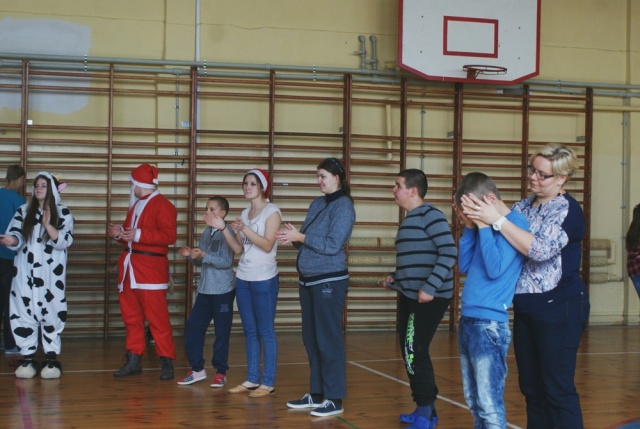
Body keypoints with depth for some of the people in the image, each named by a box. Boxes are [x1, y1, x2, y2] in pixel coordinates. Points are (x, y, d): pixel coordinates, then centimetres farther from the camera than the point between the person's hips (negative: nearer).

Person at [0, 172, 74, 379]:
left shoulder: (63, 212, 0)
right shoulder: (23, 211, 8)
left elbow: (64, 241, -9)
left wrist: (48, 225, -23)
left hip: (50, 274, -2)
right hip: (25, 273, 2)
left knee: (51, 313, -1)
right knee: (23, 312, 1)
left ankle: (52, 360, 7)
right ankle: (27, 359, 9)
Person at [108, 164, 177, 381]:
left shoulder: (162, 205, -8)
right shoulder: (135, 205, 21)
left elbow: (169, 236, -19)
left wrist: (138, 235, -22)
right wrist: (120, 233, 6)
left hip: (151, 268, -9)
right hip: (129, 267, 9)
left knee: (157, 318, -7)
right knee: (131, 316, 10)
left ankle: (166, 362, -1)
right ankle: (133, 360, 17)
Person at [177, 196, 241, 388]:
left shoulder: (226, 233, -11)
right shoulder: (206, 232, 10)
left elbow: (227, 262, -21)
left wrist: (204, 255, -26)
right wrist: (191, 255, -2)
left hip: (223, 291, -7)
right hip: (204, 289, 7)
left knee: (222, 331, 2)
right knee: (193, 327, 6)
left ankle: (220, 372, 14)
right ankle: (197, 369, 17)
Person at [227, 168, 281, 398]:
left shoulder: (272, 211, -6)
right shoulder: (246, 212, 14)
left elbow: (267, 245, -16)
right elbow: (239, 247, 13)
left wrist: (244, 229, -24)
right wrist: (225, 229, -2)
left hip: (264, 280, -7)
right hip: (242, 278, 7)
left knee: (265, 331, -4)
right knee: (249, 331, 10)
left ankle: (268, 383, 0)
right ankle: (252, 379, 15)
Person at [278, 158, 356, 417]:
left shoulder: (343, 206, -10)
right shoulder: (317, 204, 14)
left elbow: (333, 245, -18)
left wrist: (300, 237, -17)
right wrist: (294, 237, -6)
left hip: (329, 281, -8)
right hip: (308, 280, 8)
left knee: (328, 339, -4)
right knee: (311, 338, 12)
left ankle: (334, 399, 2)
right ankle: (316, 394, 21)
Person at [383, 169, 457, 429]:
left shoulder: (430, 215, -13)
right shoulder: (410, 218, 15)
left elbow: (449, 252, -22)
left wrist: (430, 288, -25)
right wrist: (396, 278, 13)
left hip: (429, 298, -10)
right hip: (410, 296, 10)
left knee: (415, 352, -9)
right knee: (409, 353, 12)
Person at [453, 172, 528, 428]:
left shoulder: (515, 223, -11)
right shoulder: (486, 226, 13)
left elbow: (495, 269, -21)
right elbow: (464, 266, 15)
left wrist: (483, 225, -15)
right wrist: (469, 227, 7)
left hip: (490, 323, -9)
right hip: (467, 320, 9)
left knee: (489, 403, -6)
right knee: (474, 401, 15)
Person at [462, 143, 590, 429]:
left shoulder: (568, 210, -11)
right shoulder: (523, 207, 11)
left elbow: (541, 249, -25)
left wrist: (497, 220, -27)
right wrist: (476, 219, -9)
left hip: (559, 309, -7)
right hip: (525, 308, 7)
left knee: (557, 389, -4)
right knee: (530, 386, 13)